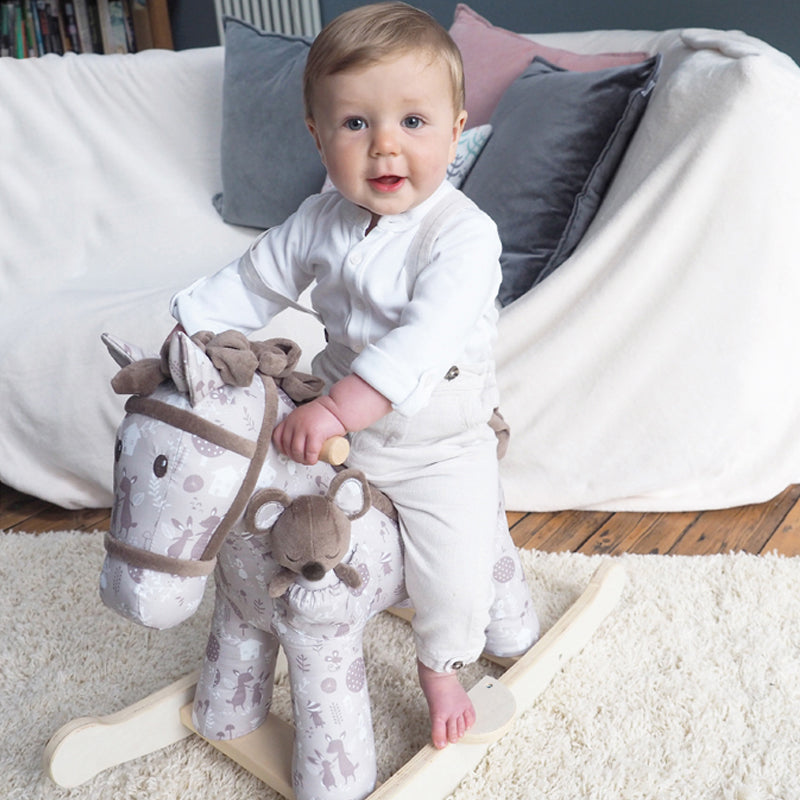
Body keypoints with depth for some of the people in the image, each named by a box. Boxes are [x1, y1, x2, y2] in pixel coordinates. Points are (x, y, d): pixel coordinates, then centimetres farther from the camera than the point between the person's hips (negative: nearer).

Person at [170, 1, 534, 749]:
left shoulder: (463, 234, -24)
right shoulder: (320, 221, -6)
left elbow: (424, 342, -37)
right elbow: (252, 284, 7)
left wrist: (336, 410, -45)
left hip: (440, 446, -4)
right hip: (338, 422, 5)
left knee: (453, 578, -5)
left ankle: (440, 667, 28)